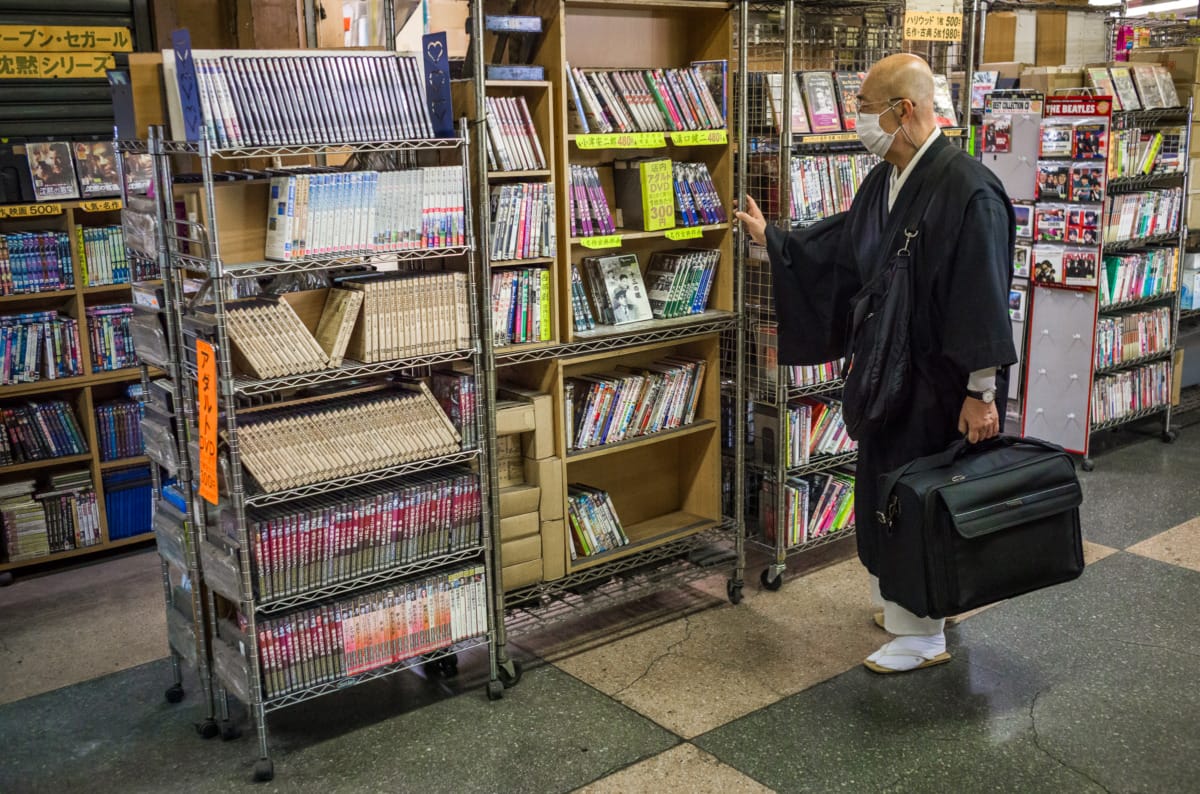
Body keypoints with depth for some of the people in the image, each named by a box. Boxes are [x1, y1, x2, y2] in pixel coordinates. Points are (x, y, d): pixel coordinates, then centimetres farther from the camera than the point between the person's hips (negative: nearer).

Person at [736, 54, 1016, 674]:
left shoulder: (967, 189, -22)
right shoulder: (884, 182, 5)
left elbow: (983, 298, -22)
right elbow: (838, 245, 19)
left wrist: (983, 394, -21)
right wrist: (770, 238, 22)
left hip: (937, 380, -8)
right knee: (883, 490, 18)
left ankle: (922, 634, 19)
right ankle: (899, 603, 37)